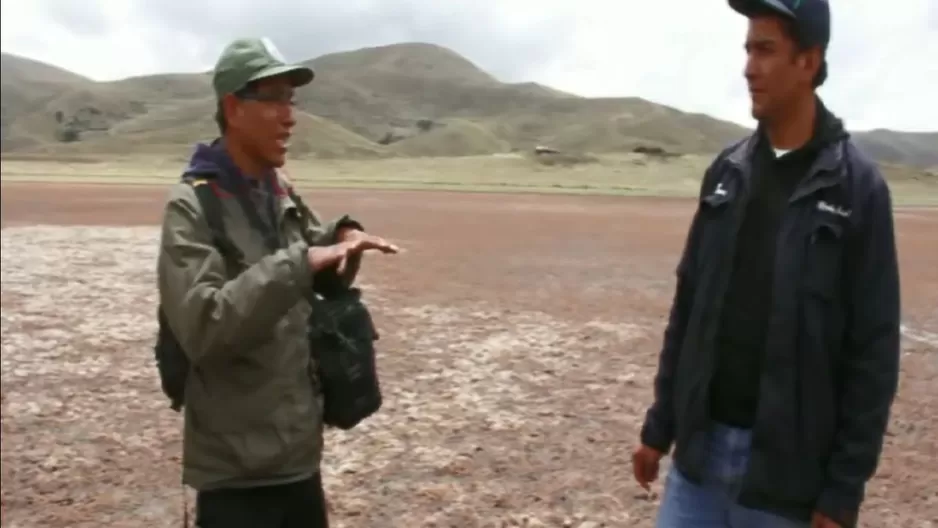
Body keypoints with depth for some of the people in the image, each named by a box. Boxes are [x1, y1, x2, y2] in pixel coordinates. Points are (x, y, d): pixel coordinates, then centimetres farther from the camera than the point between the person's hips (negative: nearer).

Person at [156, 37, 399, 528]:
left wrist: (342, 239, -2)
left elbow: (321, 279, 18)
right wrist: (297, 266, -30)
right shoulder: (191, 205, -15)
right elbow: (202, 328, -25)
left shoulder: (284, 196, 4)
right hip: (236, 470, -6)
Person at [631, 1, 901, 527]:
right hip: (700, 449, 4)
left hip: (786, 465, -4)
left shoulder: (858, 186, -9)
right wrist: (660, 425, 10)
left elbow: (874, 351, -9)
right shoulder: (726, 171, 5)